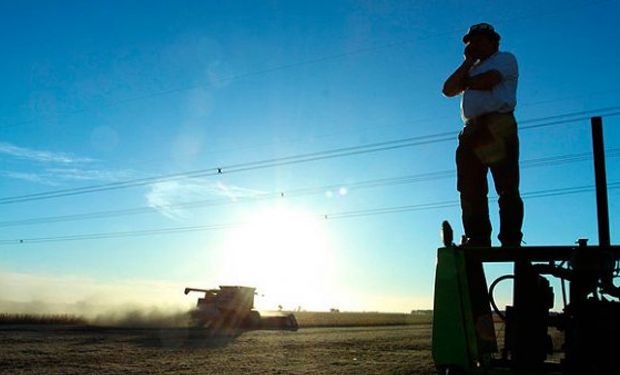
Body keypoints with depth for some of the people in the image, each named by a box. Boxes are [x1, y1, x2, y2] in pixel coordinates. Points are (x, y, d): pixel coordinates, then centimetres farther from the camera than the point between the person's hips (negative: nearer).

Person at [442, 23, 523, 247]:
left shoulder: (505, 59, 14)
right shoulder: (471, 68, 32)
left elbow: (486, 81, -7)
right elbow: (448, 90, 15)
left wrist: (465, 81, 12)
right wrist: (468, 62, 15)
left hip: (498, 126, -6)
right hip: (471, 131, 6)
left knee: (507, 188, -10)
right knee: (470, 190, -3)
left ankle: (511, 241, -12)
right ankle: (477, 240, -3)